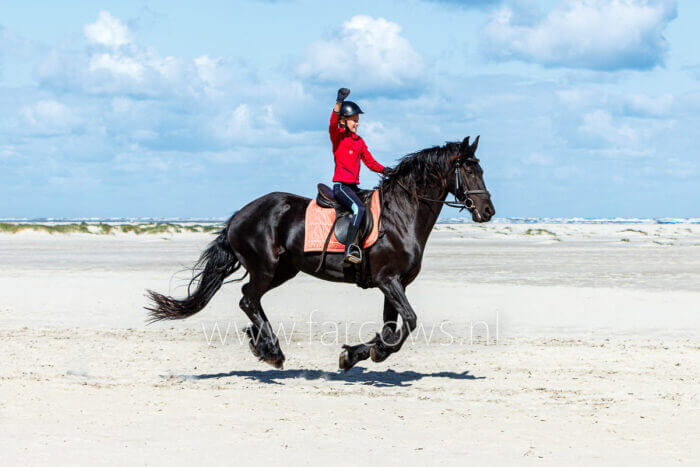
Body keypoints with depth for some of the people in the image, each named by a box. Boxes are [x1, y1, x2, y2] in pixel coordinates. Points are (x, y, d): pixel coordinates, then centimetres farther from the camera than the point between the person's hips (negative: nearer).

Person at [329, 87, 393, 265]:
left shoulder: (359, 141, 17)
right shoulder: (338, 136, -2)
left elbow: (369, 161, 19)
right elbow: (333, 123, -23)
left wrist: (383, 169, 0)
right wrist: (339, 101, -35)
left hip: (354, 186, 8)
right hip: (341, 185, -8)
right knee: (359, 208, -29)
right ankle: (350, 250, -36)